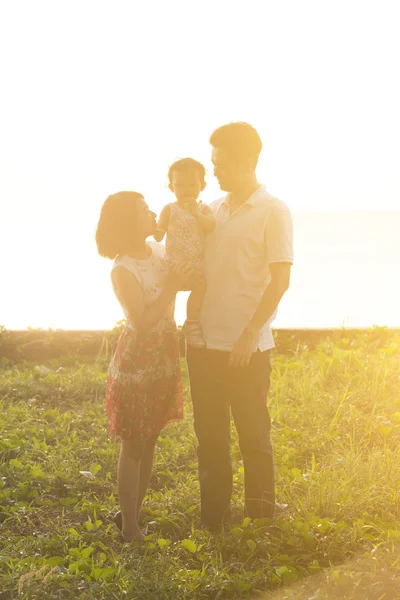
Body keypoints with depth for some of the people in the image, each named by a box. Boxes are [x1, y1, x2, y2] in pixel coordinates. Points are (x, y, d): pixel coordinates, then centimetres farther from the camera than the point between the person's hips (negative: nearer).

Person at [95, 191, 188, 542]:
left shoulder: (159, 251, 3)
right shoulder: (124, 270, -19)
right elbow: (142, 323, -23)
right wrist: (172, 286, -22)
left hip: (164, 358, 7)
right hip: (138, 363, -7)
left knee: (150, 440, 16)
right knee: (134, 445, 3)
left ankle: (132, 512, 30)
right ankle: (130, 528, 14)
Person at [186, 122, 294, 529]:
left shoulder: (273, 212, -6)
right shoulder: (212, 211, 11)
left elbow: (280, 280, -12)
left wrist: (249, 336, -17)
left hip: (247, 348, -5)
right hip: (205, 342, 6)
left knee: (253, 435, 6)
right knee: (209, 435, 12)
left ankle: (260, 522, 21)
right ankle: (212, 520, 25)